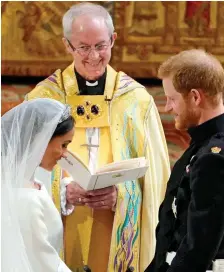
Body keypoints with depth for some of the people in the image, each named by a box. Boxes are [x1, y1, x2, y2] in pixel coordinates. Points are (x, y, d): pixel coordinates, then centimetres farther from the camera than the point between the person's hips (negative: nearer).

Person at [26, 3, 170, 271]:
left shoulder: (137, 100, 0)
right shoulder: (44, 98, 0)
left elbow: (154, 175, 1)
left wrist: (121, 193, -17)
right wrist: (63, 191, -19)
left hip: (120, 241, 0)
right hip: (60, 238, 0)